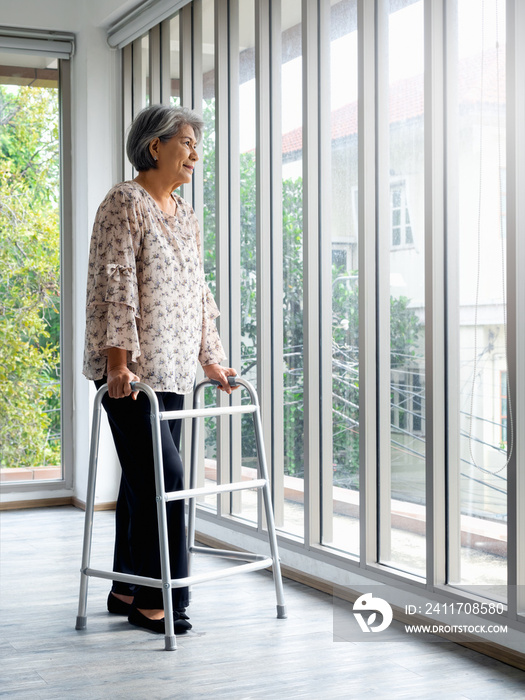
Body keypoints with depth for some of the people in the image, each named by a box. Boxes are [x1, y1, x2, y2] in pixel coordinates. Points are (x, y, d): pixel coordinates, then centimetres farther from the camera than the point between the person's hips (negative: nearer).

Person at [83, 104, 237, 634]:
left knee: (143, 479, 10)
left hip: (173, 369, 8)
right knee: (161, 474, -10)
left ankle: (128, 590, 19)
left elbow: (197, 291, 22)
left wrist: (211, 360, 18)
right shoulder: (125, 203, -7)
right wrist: (118, 359, -23)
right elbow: (115, 284, -16)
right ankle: (154, 600, -1)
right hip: (131, 371, -8)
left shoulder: (185, 216, 18)